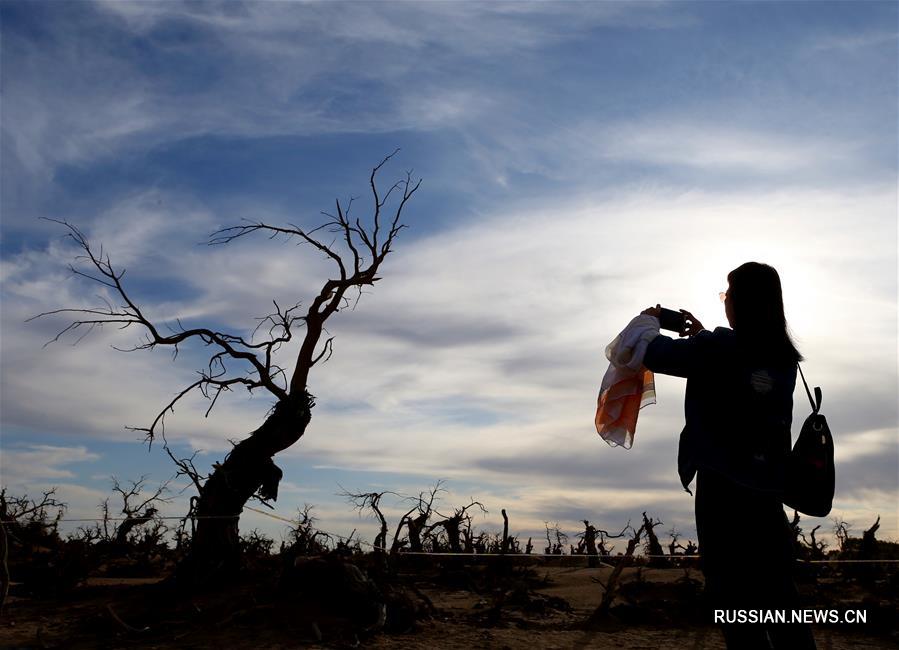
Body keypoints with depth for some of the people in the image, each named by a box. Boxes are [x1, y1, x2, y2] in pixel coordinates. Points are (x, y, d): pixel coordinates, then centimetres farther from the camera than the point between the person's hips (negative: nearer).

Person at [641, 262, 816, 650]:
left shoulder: (716, 347, -14)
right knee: (777, 592, 15)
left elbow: (652, 355, -8)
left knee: (732, 594, 3)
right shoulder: (784, 357, 6)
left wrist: (651, 323, 12)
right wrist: (702, 336, 24)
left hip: (722, 485, -6)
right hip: (768, 487, 6)